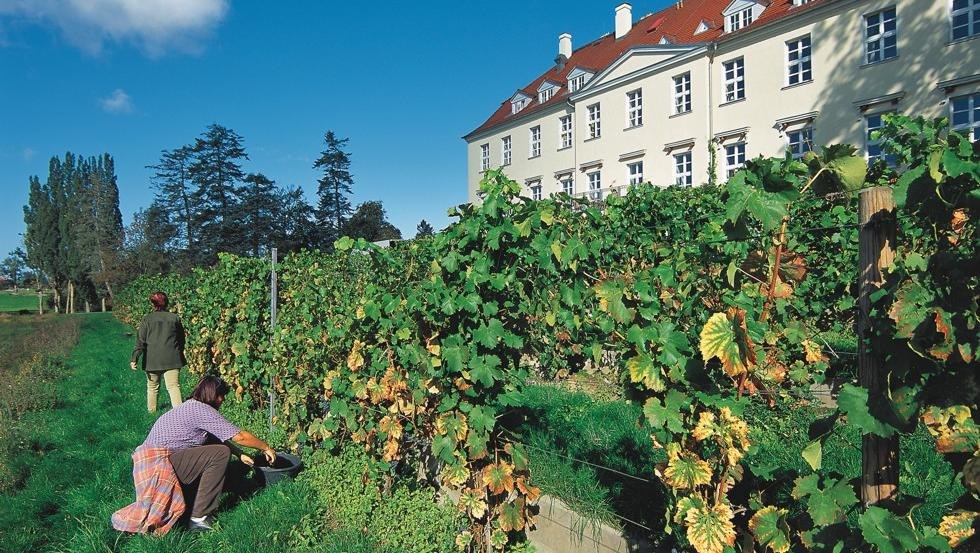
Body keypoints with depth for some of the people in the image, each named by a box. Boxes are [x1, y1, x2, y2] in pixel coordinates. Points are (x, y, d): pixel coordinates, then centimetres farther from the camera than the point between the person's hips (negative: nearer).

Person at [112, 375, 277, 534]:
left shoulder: (191, 406, 16)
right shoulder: (203, 410, -13)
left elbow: (216, 438, 25)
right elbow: (239, 436, -12)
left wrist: (240, 454, 24)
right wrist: (266, 448, 1)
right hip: (160, 462, -10)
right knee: (221, 453, -13)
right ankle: (199, 517, -9)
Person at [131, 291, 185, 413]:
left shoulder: (147, 319, -2)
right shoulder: (175, 318, 3)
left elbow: (140, 341, -7)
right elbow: (181, 339, 12)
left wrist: (134, 358, -5)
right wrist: (179, 353, 27)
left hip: (152, 360, 0)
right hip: (172, 359, 0)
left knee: (152, 386, 19)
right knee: (173, 386, -5)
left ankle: (151, 410, 32)